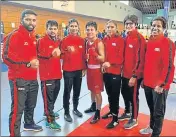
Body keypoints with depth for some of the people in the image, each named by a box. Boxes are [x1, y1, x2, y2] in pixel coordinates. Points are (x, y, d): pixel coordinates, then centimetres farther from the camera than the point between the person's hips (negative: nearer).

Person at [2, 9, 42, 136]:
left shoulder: (33, 37, 13)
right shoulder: (14, 36, -13)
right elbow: (7, 58, -20)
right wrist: (28, 64, -22)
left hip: (32, 78, 8)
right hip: (19, 79, -8)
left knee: (31, 105, 22)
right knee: (17, 109, -7)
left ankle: (29, 123, 44)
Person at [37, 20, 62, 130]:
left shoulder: (59, 41, 12)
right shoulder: (42, 41, -9)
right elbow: (39, 56, -22)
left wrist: (60, 53, 9)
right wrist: (51, 54, -32)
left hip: (57, 73, 8)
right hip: (46, 74, -8)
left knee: (55, 94, 19)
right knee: (48, 96, -3)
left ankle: (49, 112, 39)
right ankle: (50, 120, 7)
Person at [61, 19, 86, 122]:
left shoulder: (82, 40, 5)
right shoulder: (65, 40, -5)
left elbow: (84, 55, 10)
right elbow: (62, 56, -4)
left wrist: (84, 68, 8)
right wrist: (68, 52, -24)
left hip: (79, 70, 4)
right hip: (68, 70, -3)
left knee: (77, 91, 14)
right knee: (67, 92, 3)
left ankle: (75, 108, 32)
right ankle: (66, 112, 15)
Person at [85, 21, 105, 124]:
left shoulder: (99, 43, -14)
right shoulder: (87, 43, 8)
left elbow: (102, 59, -19)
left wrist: (95, 54, -35)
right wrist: (86, 57, -1)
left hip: (97, 70, -7)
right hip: (89, 69, 7)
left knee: (97, 92, -1)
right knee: (92, 89, 19)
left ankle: (98, 114, 10)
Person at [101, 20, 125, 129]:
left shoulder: (120, 40, -8)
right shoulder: (105, 40, 9)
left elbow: (121, 57, -13)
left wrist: (110, 63, -26)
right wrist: (103, 64, -4)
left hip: (115, 72, -6)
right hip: (106, 71, 6)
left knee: (115, 95, 1)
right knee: (109, 94, 19)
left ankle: (115, 118, 12)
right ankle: (111, 111, 37)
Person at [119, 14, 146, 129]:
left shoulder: (139, 39, -16)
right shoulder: (127, 38, 10)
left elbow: (140, 59, -19)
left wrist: (135, 75, -20)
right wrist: (123, 69, 13)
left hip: (134, 75, -8)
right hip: (125, 73, 8)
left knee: (133, 96, 5)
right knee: (125, 93, 20)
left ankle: (134, 119, 23)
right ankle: (127, 113, 41)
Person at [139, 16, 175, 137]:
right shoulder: (149, 43, 8)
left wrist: (162, 84, -18)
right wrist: (144, 79, 13)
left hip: (159, 85, -6)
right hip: (148, 83, 6)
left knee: (158, 111, 8)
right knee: (152, 108, 22)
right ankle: (151, 127, 41)